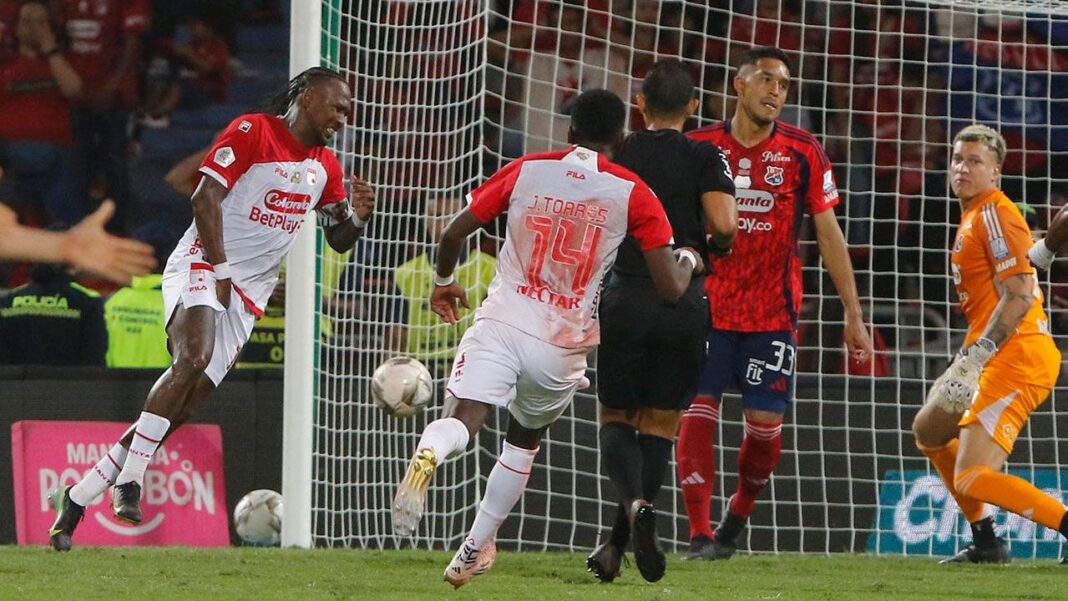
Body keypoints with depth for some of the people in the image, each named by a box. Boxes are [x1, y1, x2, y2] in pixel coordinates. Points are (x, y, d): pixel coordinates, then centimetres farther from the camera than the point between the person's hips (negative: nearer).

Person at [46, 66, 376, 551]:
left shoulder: (325, 167, 15)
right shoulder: (252, 131, -5)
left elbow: (338, 239, 22)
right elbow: (206, 197, -11)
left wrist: (357, 216, 0)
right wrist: (220, 271, -15)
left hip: (247, 298, 6)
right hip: (201, 266, -6)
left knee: (181, 409, -3)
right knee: (194, 355, -35)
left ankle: (77, 499, 4)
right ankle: (128, 482, -33)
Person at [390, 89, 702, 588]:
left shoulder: (526, 170, 5)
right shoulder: (633, 194, 1)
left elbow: (454, 233, 7)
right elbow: (671, 287, -3)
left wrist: (444, 281, 27)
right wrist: (689, 262, 21)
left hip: (501, 324, -1)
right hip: (564, 343, 1)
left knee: (463, 419, -16)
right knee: (525, 438, 25)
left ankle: (428, 456, -52)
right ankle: (474, 550, 25)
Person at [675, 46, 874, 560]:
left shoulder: (802, 153, 1)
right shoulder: (699, 147, 1)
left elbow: (828, 234, 5)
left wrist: (854, 316, 2)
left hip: (773, 314, 0)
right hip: (705, 306, 0)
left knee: (765, 422, -2)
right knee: (697, 413, -10)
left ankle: (738, 514, 24)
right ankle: (699, 534, -6)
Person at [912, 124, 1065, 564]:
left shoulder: (994, 214, -13)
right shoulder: (973, 216, 17)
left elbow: (1020, 296, -20)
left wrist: (977, 355, -23)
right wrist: (971, 359, 20)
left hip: (1017, 358, -11)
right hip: (998, 357, 11)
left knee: (973, 479, -17)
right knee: (929, 430, 29)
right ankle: (986, 542, 31)